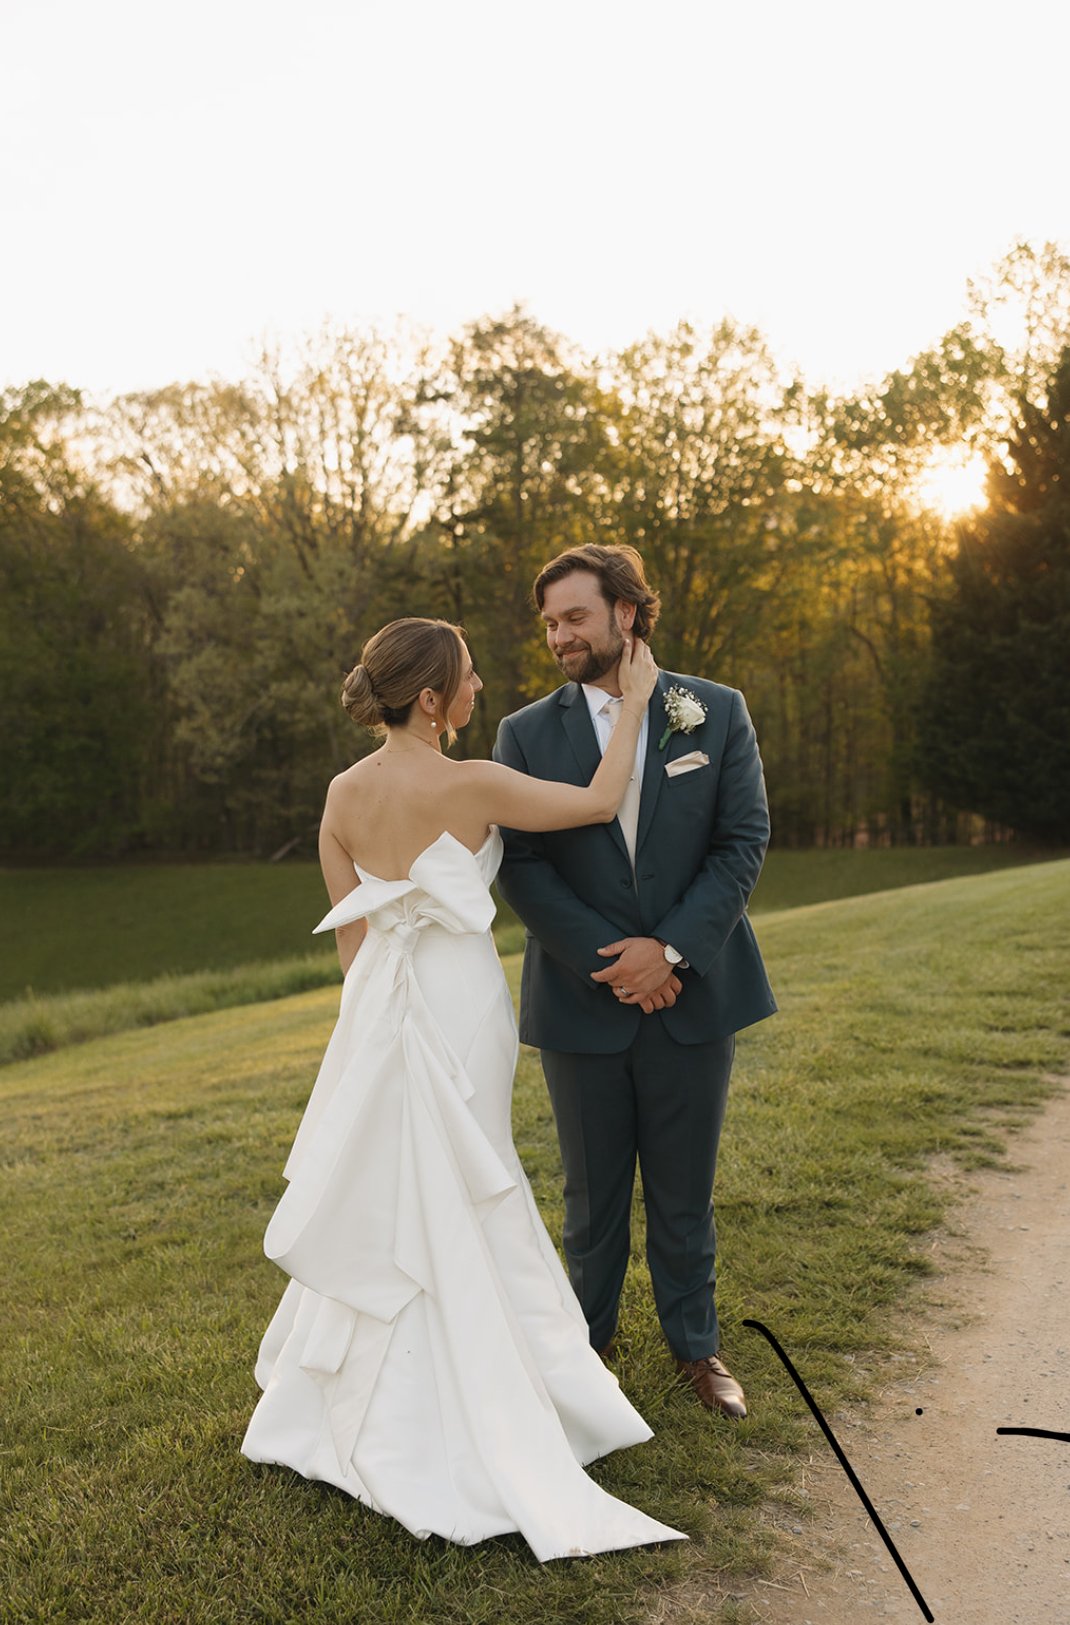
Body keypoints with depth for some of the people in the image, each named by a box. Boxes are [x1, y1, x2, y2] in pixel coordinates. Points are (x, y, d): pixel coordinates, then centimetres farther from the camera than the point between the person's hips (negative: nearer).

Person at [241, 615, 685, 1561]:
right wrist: (634, 702, 4)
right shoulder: (469, 786, -17)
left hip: (379, 1000, 5)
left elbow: (349, 929, 6)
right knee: (451, 1207, 9)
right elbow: (599, 802, -6)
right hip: (460, 998, -5)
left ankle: (351, 1397, 34)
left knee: (379, 1193, 18)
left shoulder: (344, 793, -1)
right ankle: (449, 1423, 24)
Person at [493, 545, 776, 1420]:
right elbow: (521, 866, -6)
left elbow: (745, 841, -5)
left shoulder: (717, 712, 0)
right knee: (593, 1191, 14)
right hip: (582, 1000, 0)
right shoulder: (527, 733, -1)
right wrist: (606, 956, -16)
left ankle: (696, 1345, 32)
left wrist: (672, 948, -15)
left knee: (685, 1188, 13)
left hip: (693, 990, 0)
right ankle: (591, 1338, 35)